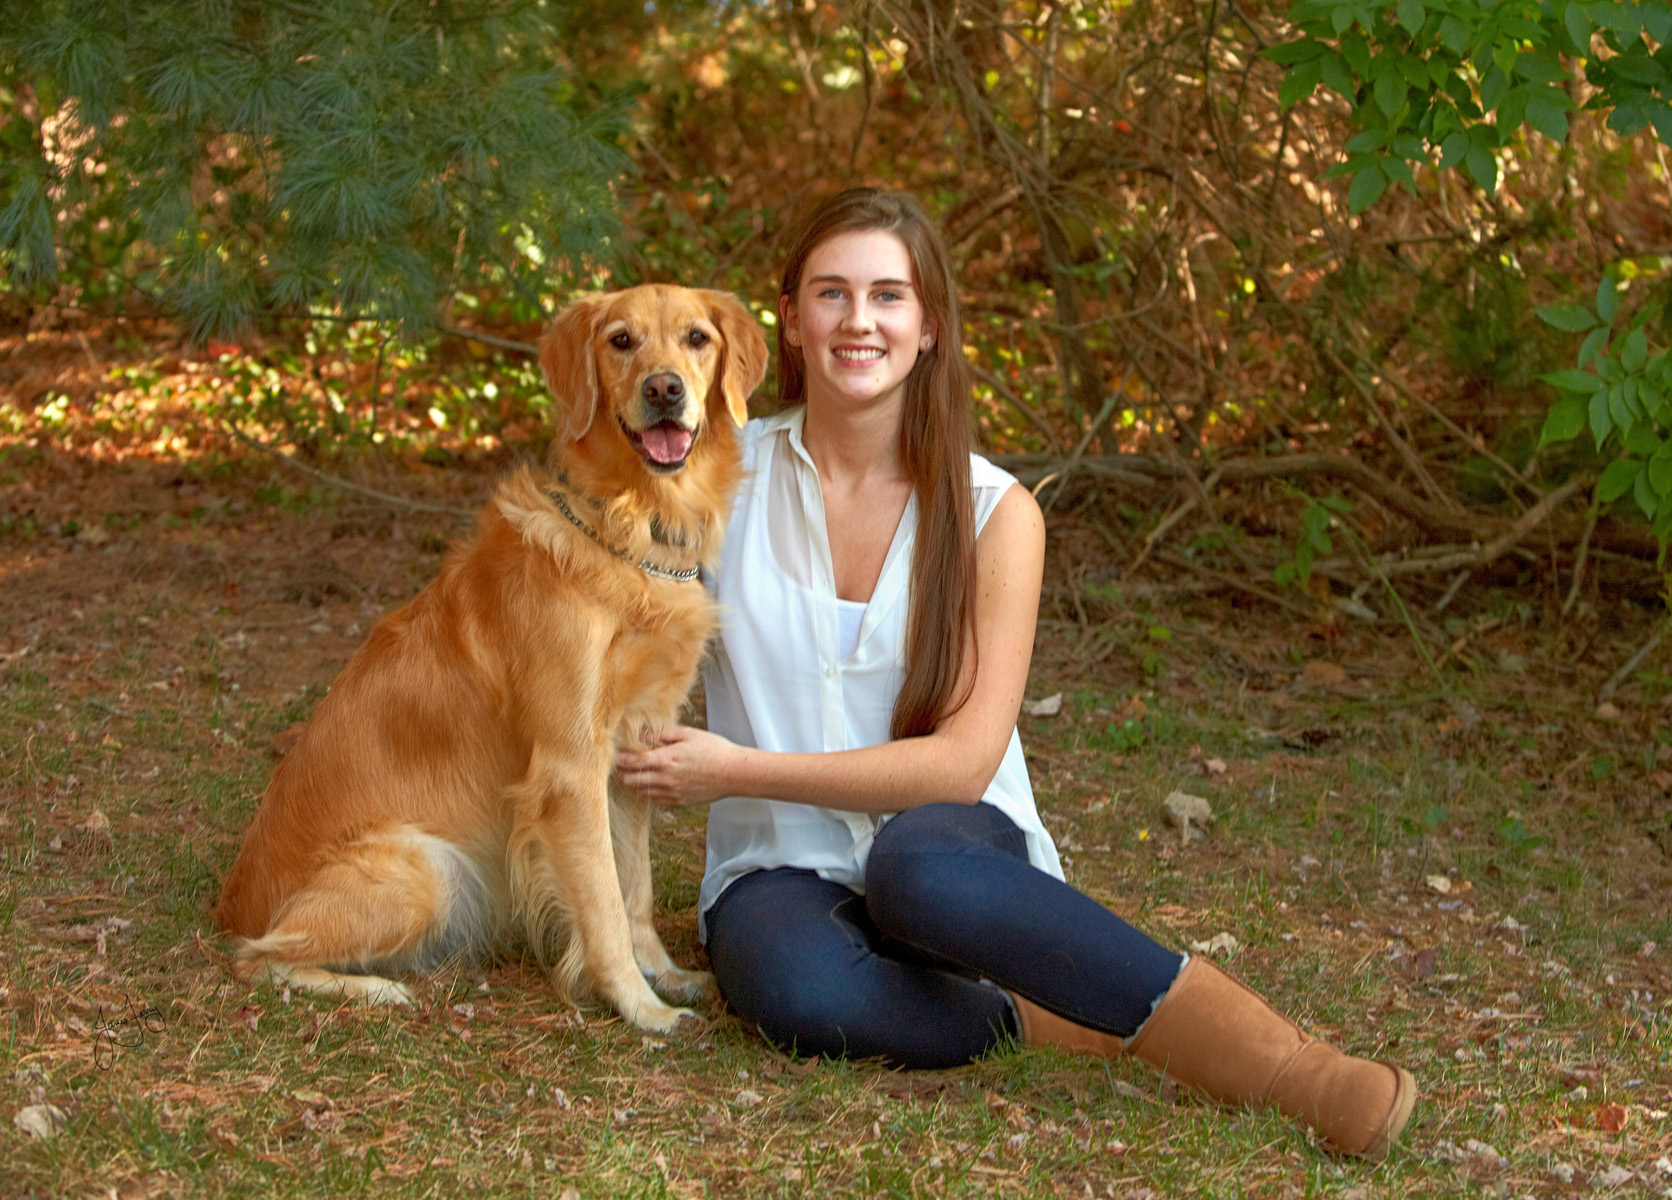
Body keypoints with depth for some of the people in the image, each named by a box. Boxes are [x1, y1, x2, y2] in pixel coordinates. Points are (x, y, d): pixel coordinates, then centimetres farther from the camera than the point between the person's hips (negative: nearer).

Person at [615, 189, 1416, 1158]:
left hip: (953, 850, -1)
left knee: (920, 863, -41)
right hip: (783, 869, 1)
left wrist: (738, 770, -14)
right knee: (800, 989, -38)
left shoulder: (993, 513, -3)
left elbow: (963, 760, -10)